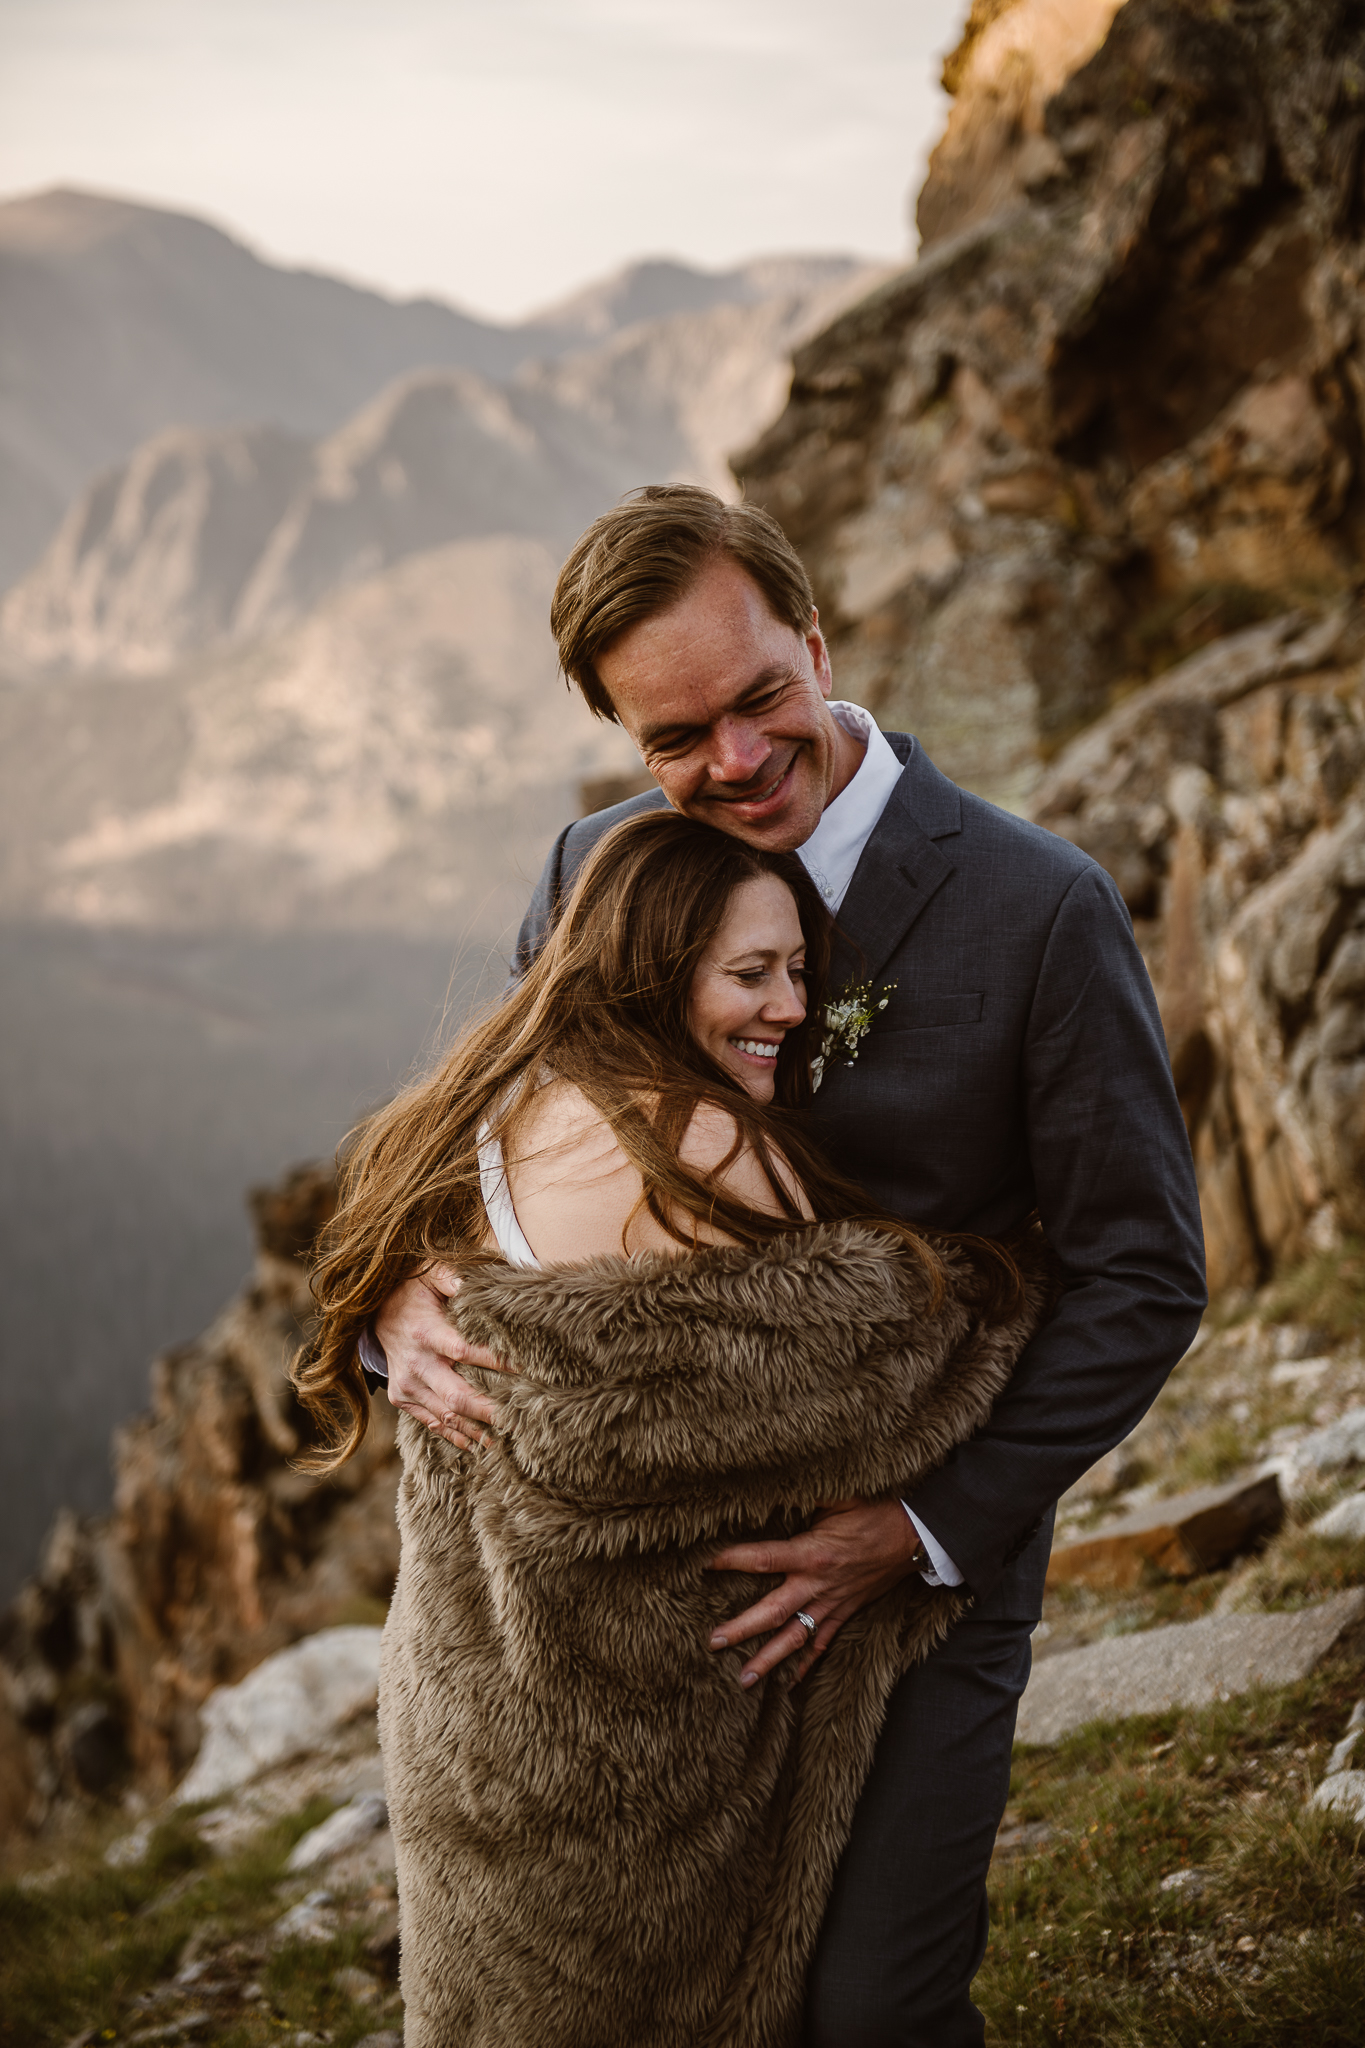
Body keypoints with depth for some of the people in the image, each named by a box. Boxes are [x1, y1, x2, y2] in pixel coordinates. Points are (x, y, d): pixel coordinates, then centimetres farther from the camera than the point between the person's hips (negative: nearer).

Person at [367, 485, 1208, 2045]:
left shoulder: (1043, 910, -19)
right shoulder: (596, 872, -6)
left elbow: (1143, 1275, -14)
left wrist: (926, 1527, -20)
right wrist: (405, 1301, -20)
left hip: (935, 1537, -4)